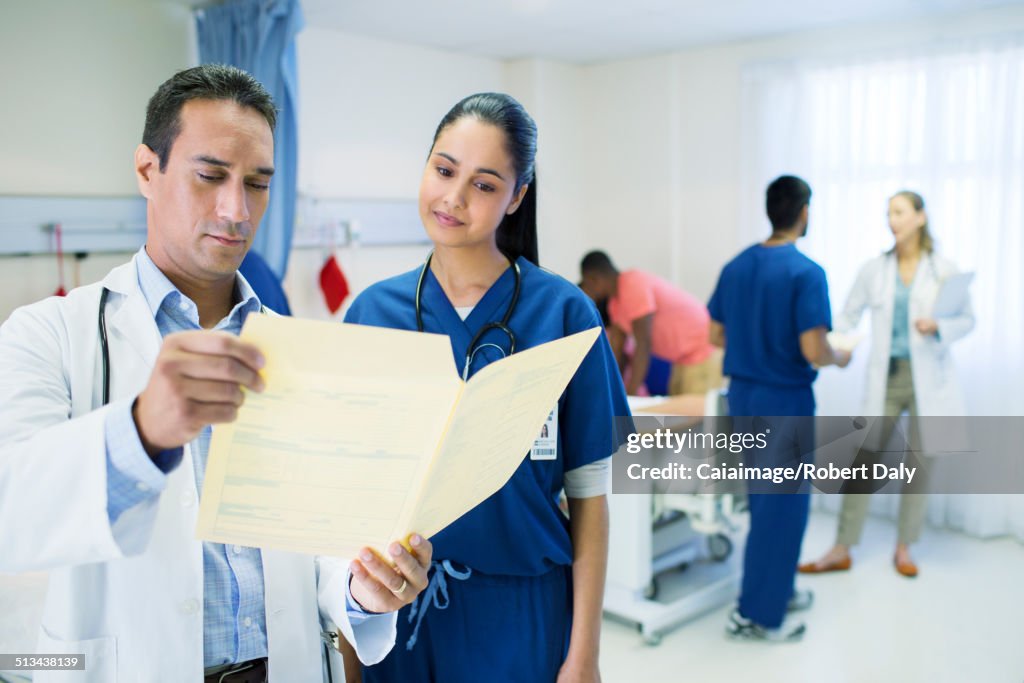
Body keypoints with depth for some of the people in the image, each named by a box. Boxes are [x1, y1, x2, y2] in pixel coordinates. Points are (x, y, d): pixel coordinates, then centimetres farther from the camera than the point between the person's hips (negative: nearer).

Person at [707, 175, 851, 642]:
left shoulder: (735, 266, 3)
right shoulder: (806, 272, -17)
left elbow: (716, 335, 9)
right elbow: (814, 351, -21)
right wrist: (841, 358, 0)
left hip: (742, 396, 7)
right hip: (785, 403, -7)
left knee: (765, 499, 20)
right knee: (782, 505, 5)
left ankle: (777, 588, 34)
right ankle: (756, 614, 13)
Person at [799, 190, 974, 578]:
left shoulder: (943, 270, 0)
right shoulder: (874, 270, 3)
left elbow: (967, 320, 3)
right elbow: (848, 317, 4)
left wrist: (938, 327, -17)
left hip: (928, 379, 0)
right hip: (885, 377, 1)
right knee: (864, 461, 1)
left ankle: (903, 549, 24)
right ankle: (842, 551, 9)